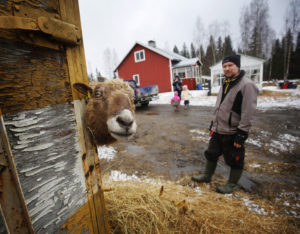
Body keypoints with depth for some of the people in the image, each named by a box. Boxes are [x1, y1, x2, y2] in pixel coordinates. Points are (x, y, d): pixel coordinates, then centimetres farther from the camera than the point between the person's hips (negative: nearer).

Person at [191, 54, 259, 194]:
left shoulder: (247, 85, -16)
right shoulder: (225, 84, 11)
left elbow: (248, 113, -20)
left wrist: (241, 134, -20)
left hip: (233, 133, -8)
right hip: (218, 130, 8)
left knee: (234, 160, 12)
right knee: (211, 154, 20)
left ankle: (232, 184, 34)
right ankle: (207, 176, 40)